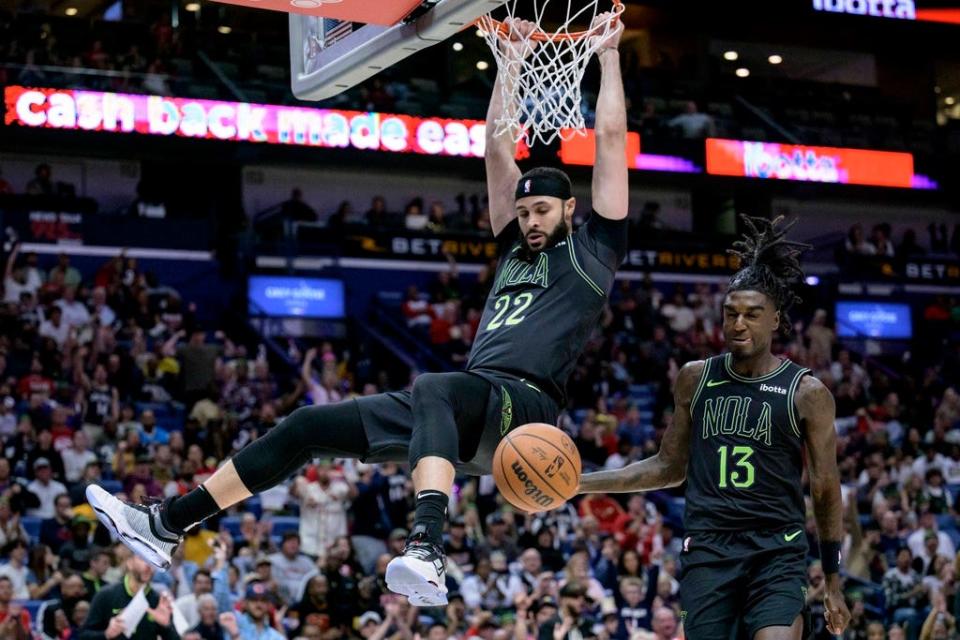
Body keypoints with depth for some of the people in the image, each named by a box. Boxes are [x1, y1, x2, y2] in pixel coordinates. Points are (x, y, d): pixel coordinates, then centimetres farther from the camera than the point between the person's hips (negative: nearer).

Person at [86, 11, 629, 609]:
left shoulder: (592, 252, 11)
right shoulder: (516, 251, 29)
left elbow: (611, 139, 9)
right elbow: (499, 147, 31)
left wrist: (608, 53, 16)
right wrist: (511, 61, 31)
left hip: (523, 405, -8)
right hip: (464, 413, 8)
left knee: (433, 388, -41)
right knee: (308, 425, 1)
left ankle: (428, 553, -62)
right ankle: (167, 525, 3)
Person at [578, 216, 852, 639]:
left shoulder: (807, 393, -1)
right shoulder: (695, 379, 8)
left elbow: (825, 490, 4)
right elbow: (669, 468, 17)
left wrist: (832, 582, 4)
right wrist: (580, 483, 8)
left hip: (778, 552, -3)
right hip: (707, 548, 3)